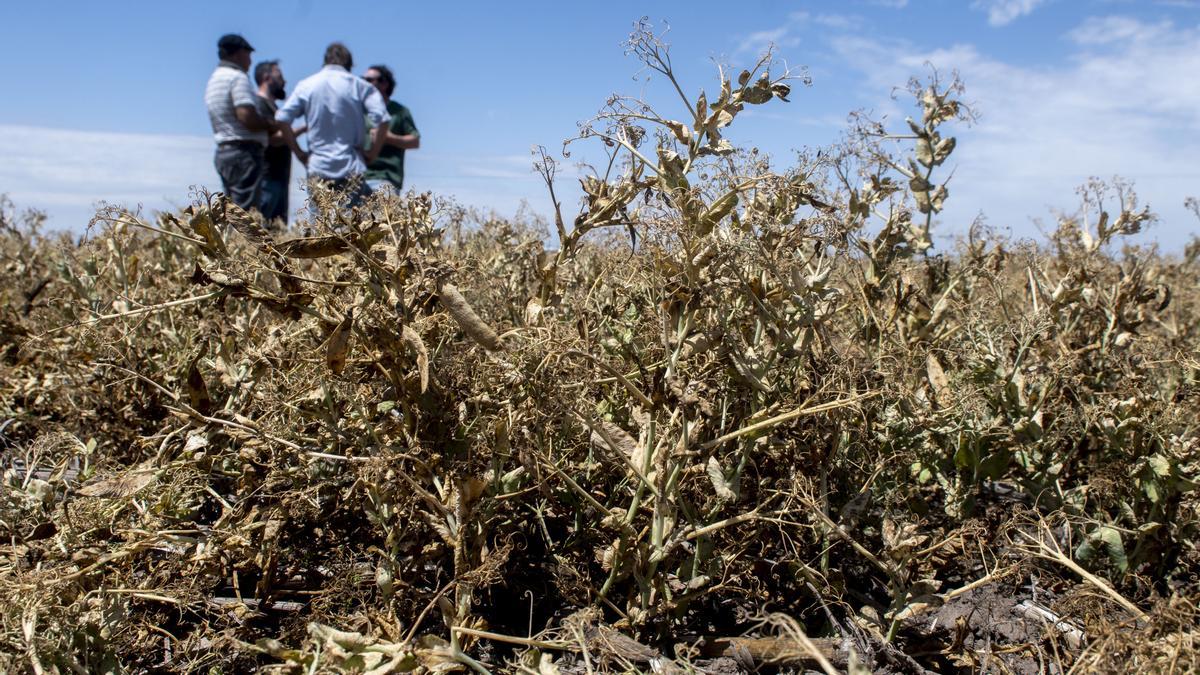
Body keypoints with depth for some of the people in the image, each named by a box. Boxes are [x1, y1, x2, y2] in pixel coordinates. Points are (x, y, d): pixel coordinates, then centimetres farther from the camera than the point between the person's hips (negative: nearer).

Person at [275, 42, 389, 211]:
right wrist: (372, 153, -1)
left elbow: (282, 119, -1)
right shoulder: (359, 85, 3)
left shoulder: (306, 85, 7)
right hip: (352, 167, -1)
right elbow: (382, 119, -10)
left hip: (319, 167, 2)